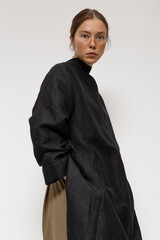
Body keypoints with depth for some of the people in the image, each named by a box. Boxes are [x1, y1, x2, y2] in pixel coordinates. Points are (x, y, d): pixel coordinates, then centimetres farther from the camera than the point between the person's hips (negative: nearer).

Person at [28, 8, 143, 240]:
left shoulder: (88, 81, 16)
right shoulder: (60, 75, -10)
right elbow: (44, 131, -19)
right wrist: (66, 178, -20)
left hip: (104, 188, 8)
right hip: (79, 191, -8)